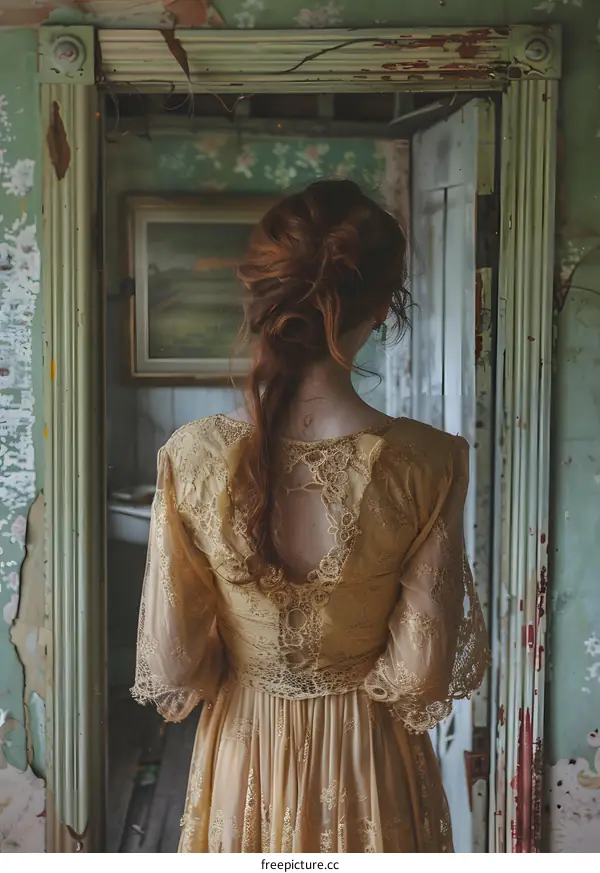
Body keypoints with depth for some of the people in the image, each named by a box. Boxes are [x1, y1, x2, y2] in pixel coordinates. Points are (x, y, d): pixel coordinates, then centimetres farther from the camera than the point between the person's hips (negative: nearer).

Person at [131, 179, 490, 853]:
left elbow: (170, 664, -12)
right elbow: (423, 672, -17)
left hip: (242, 755, 1)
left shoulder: (193, 456, -19)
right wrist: (362, 677, 5)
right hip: (367, 767, -1)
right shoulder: (426, 463, -23)